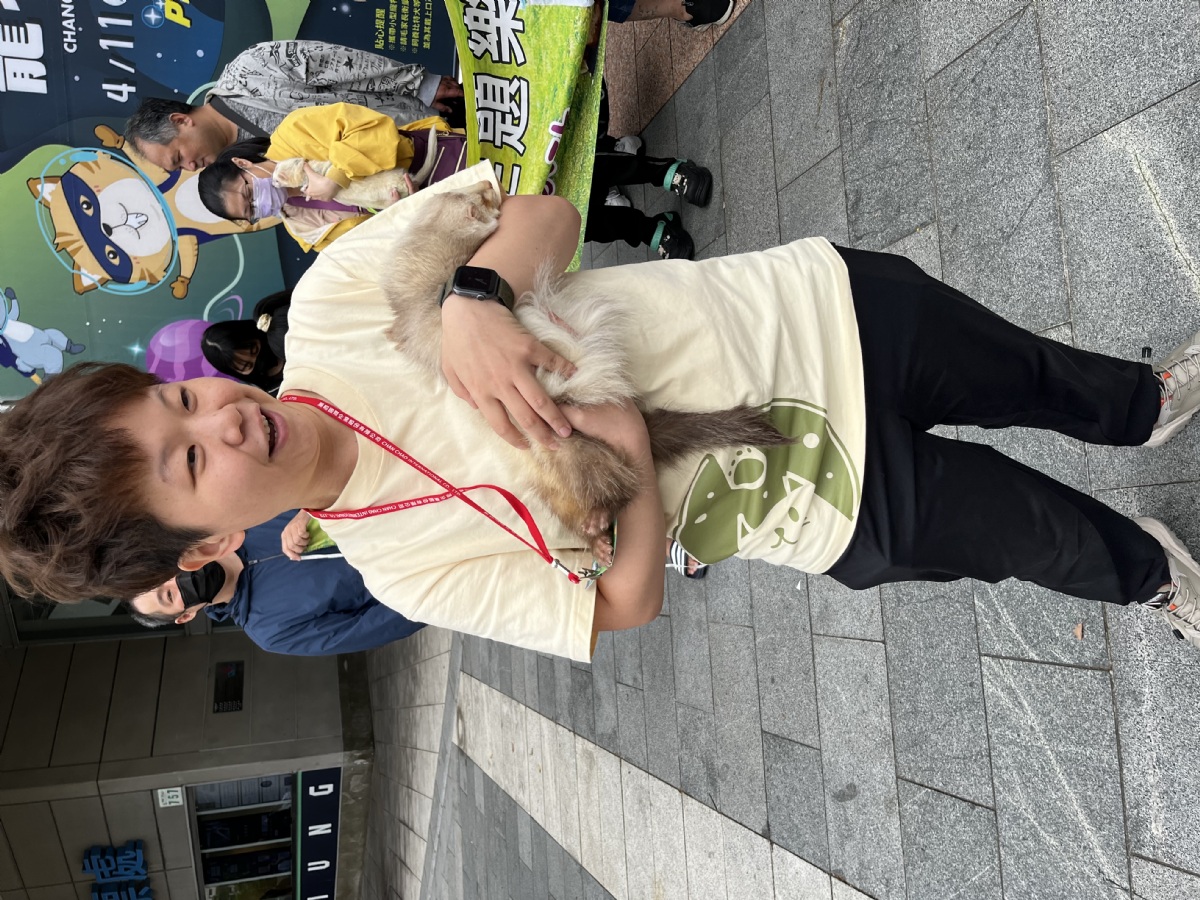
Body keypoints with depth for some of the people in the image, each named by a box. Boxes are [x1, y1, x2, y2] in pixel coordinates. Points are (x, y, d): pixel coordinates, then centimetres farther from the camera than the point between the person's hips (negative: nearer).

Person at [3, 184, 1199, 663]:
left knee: (1037, 376, 21)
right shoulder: (411, 570, -15)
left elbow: (548, 205, -12)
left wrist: (475, 301, -31)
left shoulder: (331, 304, -13)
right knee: (1042, 537, 13)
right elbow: (626, 609, -11)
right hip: (836, 505, -2)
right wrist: (639, 467, -26)